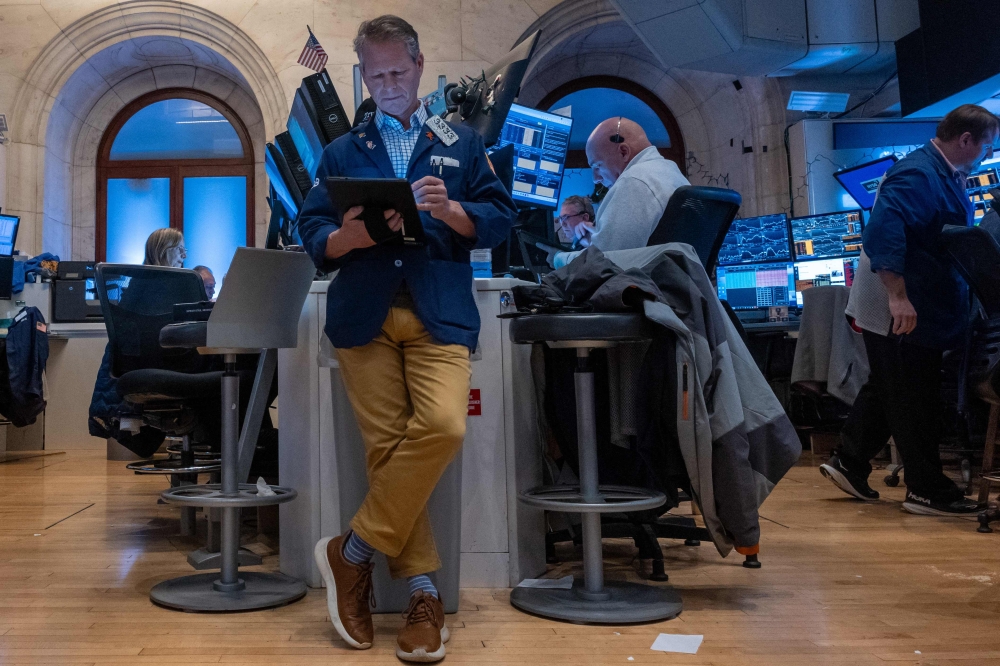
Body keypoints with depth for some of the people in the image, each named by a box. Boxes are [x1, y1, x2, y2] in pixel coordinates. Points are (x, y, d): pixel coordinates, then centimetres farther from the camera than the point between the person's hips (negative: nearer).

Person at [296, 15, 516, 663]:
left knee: (443, 427, -23)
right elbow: (312, 234, 12)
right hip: (365, 315, 2)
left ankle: (354, 551, -6)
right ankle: (424, 592, 7)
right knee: (386, 447, -4)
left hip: (439, 315, -1)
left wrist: (450, 211, -12)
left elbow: (499, 220, 8)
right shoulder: (342, 153, 22)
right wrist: (348, 236, -11)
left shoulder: (462, 144, 18)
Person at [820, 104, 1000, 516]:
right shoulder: (917, 175, -19)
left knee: (885, 391, 17)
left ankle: (849, 464, 27)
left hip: (923, 310, 11)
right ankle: (927, 491, 10)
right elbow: (882, 232, -31)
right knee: (915, 402, -1)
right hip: (903, 313, -11)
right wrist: (898, 296, -34)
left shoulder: (946, 176, 15)